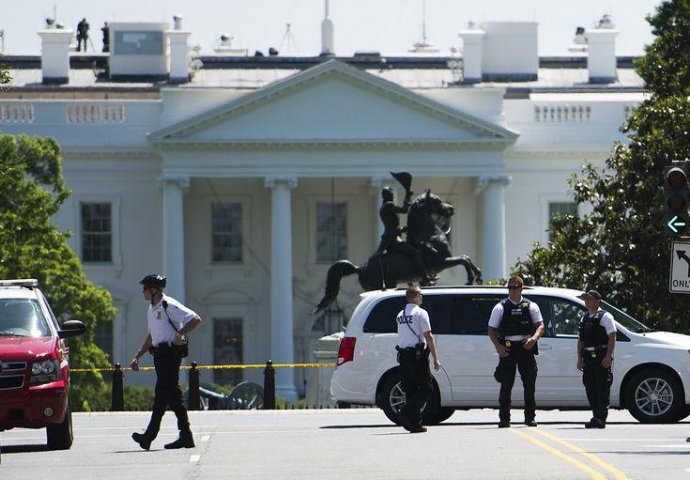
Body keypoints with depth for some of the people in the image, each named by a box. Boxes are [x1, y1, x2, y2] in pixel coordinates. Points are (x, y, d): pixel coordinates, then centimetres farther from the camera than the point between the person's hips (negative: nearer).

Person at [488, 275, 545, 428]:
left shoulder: (531, 306, 9)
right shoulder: (500, 307, 7)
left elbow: (540, 326, 4)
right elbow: (491, 329, 4)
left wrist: (534, 338, -16)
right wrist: (498, 346, -11)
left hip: (526, 347, 1)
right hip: (507, 349, -1)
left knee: (529, 385, 2)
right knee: (506, 385, -2)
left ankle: (530, 418, 9)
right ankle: (504, 418, 1)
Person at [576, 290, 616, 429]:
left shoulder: (605, 317, -4)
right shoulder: (584, 318, 18)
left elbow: (612, 337, -10)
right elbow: (581, 339, 20)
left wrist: (608, 357, -17)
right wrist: (580, 358, 12)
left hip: (601, 357, -8)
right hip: (588, 357, 8)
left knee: (602, 388, -9)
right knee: (590, 388, 6)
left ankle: (601, 419, -11)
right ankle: (596, 416, 12)